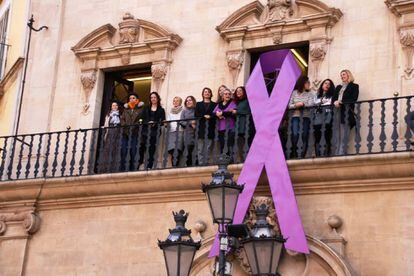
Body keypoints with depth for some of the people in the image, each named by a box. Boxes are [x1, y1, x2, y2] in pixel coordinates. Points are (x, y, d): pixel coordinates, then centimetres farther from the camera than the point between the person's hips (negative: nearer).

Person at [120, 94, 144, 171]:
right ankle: (122, 167, -5)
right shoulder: (126, 108, 20)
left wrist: (136, 124, -13)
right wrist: (124, 124, -4)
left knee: (133, 149, -6)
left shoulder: (140, 108, 10)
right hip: (125, 131, 3)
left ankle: (132, 168, -4)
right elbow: (122, 118, 15)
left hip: (135, 131, -3)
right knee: (123, 149, -5)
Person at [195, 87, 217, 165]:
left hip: (210, 128, -1)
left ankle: (206, 163, -6)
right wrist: (204, 116, -10)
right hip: (201, 127, 1)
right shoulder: (199, 104, 19)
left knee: (208, 147, -6)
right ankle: (201, 163, -5)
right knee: (200, 148, -4)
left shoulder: (214, 104, 15)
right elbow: (196, 114, 6)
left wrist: (210, 116, -17)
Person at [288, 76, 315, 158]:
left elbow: (311, 104, -6)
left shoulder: (310, 93, 8)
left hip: (306, 116, 1)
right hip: (296, 115, -1)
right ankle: (294, 153, -2)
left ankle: (303, 154, 2)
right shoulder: (294, 93, 9)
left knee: (305, 136, -3)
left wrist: (302, 104, -15)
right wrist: (296, 105, -13)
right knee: (295, 134, -15)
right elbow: (289, 105, 4)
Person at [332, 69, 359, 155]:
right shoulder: (338, 87, 27)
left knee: (344, 137, -13)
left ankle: (341, 155, -19)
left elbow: (353, 99, -3)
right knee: (337, 136, -3)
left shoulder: (354, 86, 10)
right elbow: (333, 98, 16)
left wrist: (341, 102, -13)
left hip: (346, 112, -5)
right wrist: (335, 102, -8)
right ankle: (337, 155, -7)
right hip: (337, 112, 5)